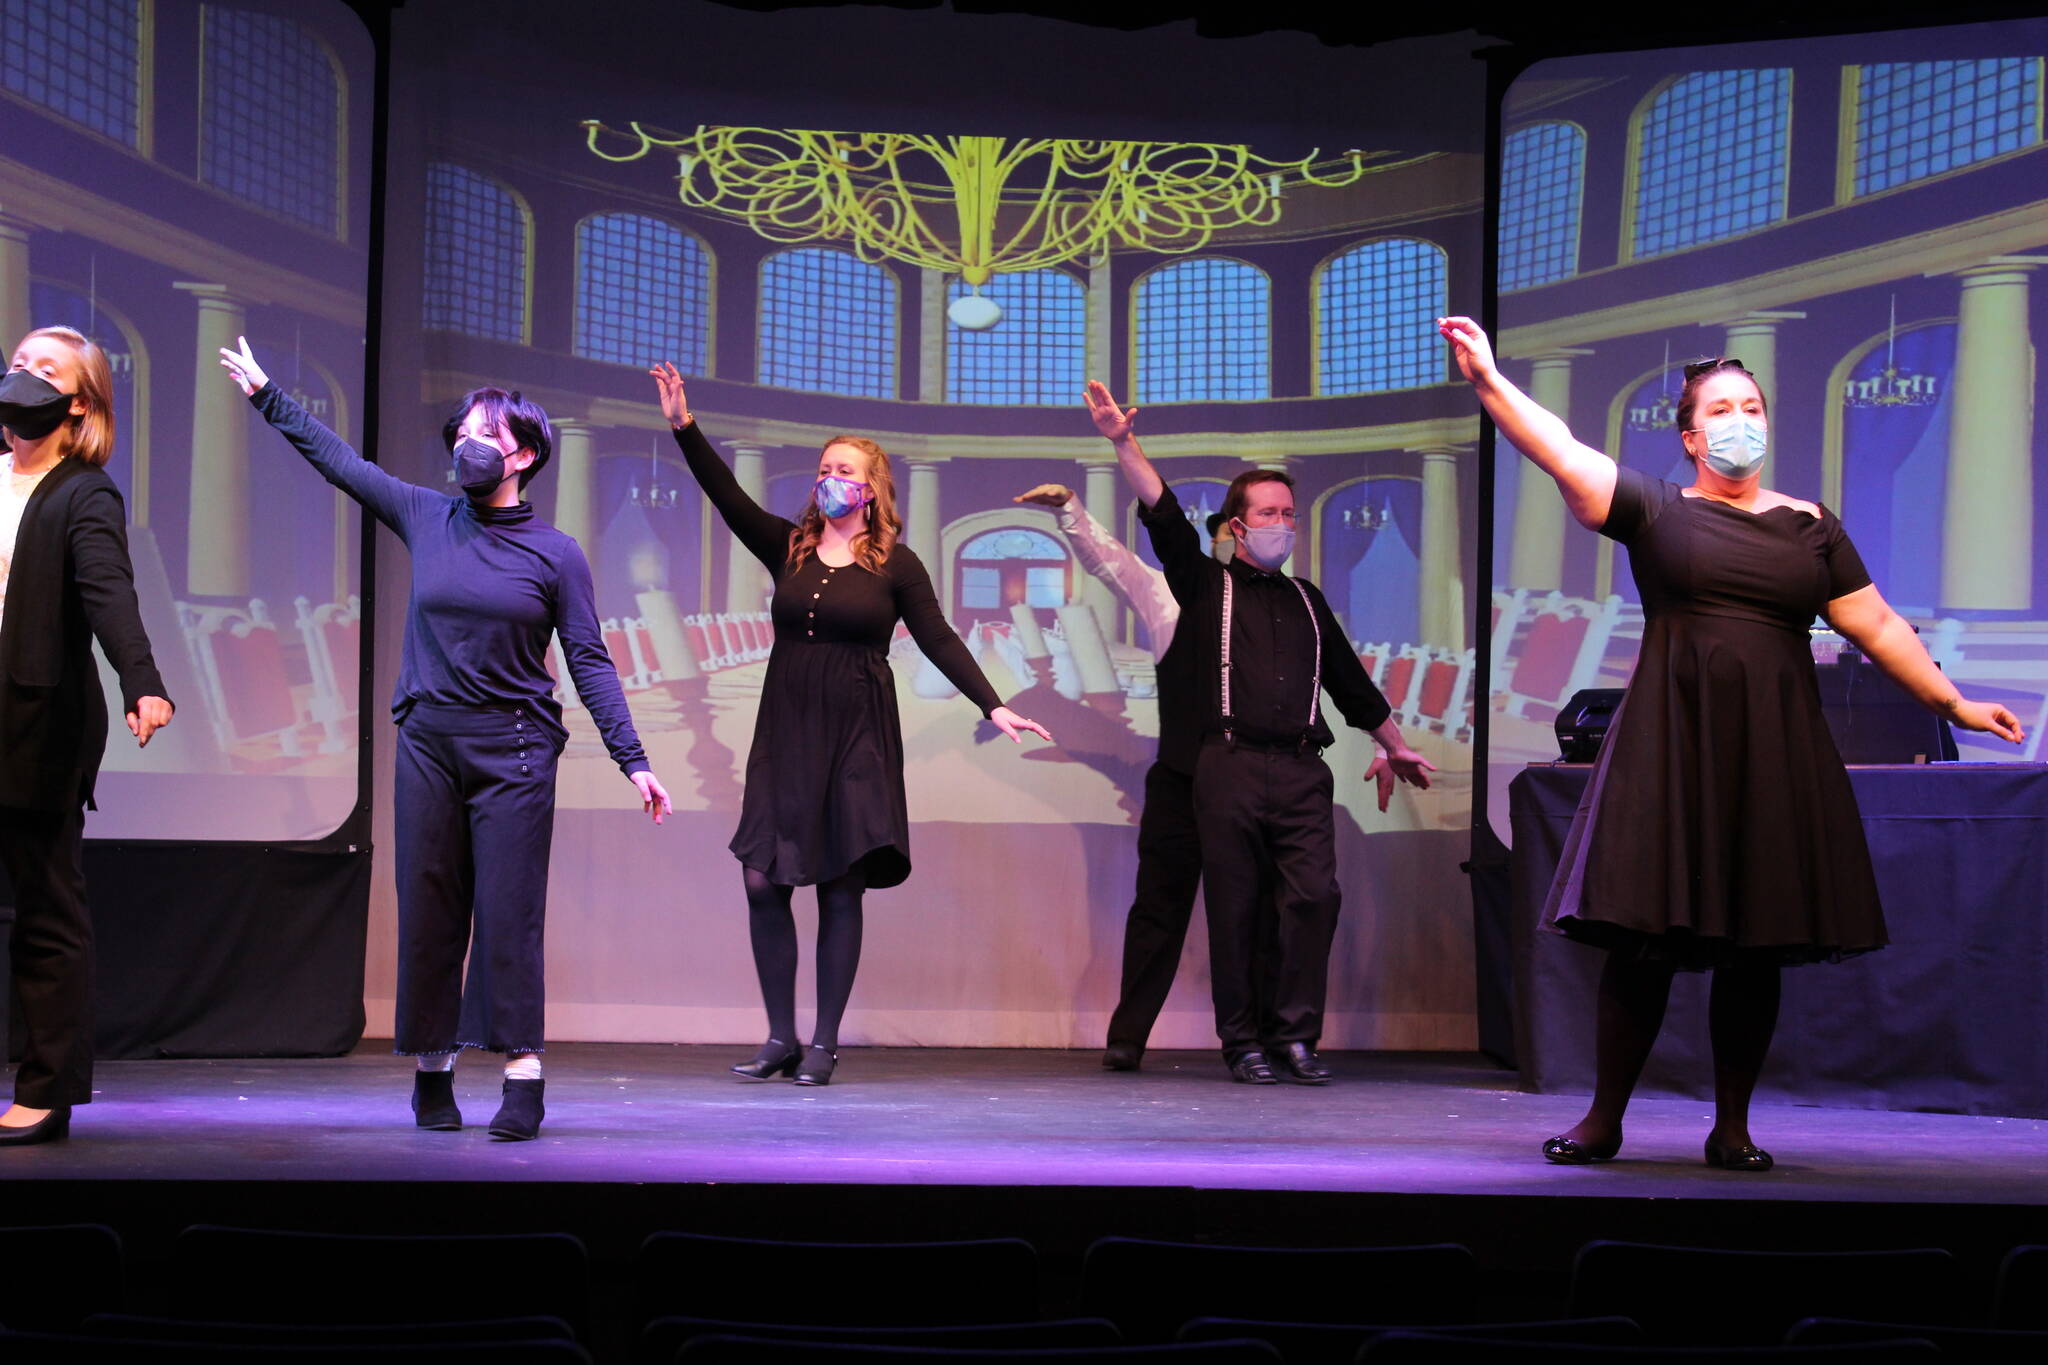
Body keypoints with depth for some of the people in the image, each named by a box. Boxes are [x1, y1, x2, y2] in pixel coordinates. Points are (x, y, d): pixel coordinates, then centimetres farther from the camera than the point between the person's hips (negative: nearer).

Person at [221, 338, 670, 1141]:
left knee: (508, 912, -6)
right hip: (428, 744, 3)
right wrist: (266, 395, 22)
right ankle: (432, 1074, 14)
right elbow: (336, 459, 17)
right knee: (428, 911, 5)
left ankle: (523, 1077, -4)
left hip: (513, 751, -3)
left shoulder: (555, 554, -1)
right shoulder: (426, 517, 6)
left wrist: (632, 760, -5)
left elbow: (589, 662, -1)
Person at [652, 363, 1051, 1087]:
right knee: (762, 879, -2)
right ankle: (780, 1038, 10)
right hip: (784, 734, 3)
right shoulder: (788, 548, 8)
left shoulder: (896, 565, 1)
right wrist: (684, 428, -12)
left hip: (857, 737, -3)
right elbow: (727, 497, -2)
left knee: (841, 890, -1)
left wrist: (994, 707, -12)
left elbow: (939, 641, -2)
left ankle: (824, 1045, 8)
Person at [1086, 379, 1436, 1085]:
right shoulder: (1206, 585, 12)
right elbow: (1163, 513, -2)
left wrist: (1392, 745, 36)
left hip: (1302, 772, 3)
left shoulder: (1306, 598, 24)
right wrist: (1125, 444, -14)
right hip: (1229, 768, -3)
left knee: (1315, 895, -10)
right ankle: (1243, 1041, 5)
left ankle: (1293, 1033, -2)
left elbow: (1350, 680, 31)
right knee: (1234, 909, -2)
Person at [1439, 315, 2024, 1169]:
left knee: (1756, 947, 3)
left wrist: (1952, 701, 12)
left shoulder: (1811, 525, 13)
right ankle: (1604, 1120, 6)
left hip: (1774, 749, 2)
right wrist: (1488, 378, -17)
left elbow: (1876, 625, 15)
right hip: (1672, 744, -2)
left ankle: (1732, 1128, 13)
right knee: (1643, 936, -4)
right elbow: (1562, 453, -7)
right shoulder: (1655, 510, 5)